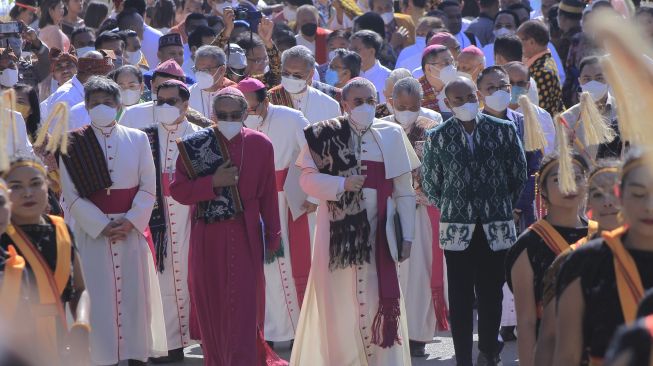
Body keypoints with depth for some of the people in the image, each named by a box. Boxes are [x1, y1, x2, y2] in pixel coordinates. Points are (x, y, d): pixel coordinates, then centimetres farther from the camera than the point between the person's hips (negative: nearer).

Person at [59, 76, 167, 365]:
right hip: (92, 231, -1)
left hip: (132, 229, 1)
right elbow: (72, 195, -2)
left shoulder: (137, 139, 6)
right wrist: (102, 226, -11)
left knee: (135, 295, 1)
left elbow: (148, 188, 3)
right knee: (98, 297, -3)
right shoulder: (73, 144, 2)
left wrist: (130, 222, -10)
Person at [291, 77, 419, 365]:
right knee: (339, 301, 1)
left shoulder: (391, 135, 4)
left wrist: (406, 235, 1)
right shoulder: (327, 135, 1)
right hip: (339, 230, -1)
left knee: (379, 301, -1)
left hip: (378, 231, 1)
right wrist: (342, 184, -16)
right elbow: (307, 178, 0)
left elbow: (404, 191, 6)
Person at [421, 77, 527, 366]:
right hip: (457, 230, -1)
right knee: (460, 298, -2)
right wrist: (451, 209, 10)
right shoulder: (438, 138, 3)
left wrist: (503, 206, 13)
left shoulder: (503, 130, 4)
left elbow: (519, 174, 12)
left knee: (492, 294, 5)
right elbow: (430, 184, 11)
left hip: (496, 230, 1)